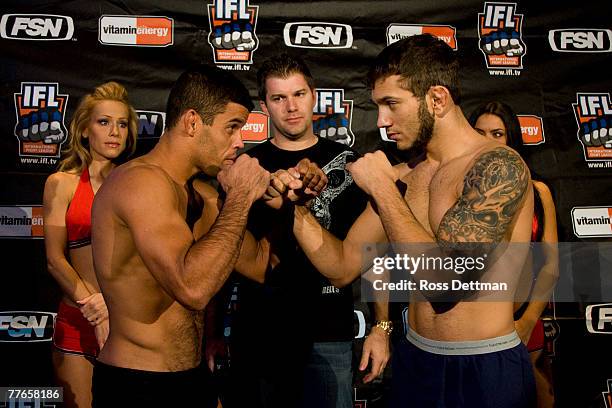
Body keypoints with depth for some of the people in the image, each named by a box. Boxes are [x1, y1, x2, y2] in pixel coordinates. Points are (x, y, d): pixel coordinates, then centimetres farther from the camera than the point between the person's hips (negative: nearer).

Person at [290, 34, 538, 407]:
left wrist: (381, 187, -18)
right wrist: (296, 207, -9)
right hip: (414, 361, 6)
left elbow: (444, 278, -28)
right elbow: (343, 264, 5)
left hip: (485, 371, -6)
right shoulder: (404, 177, 2)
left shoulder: (500, 166, -18)